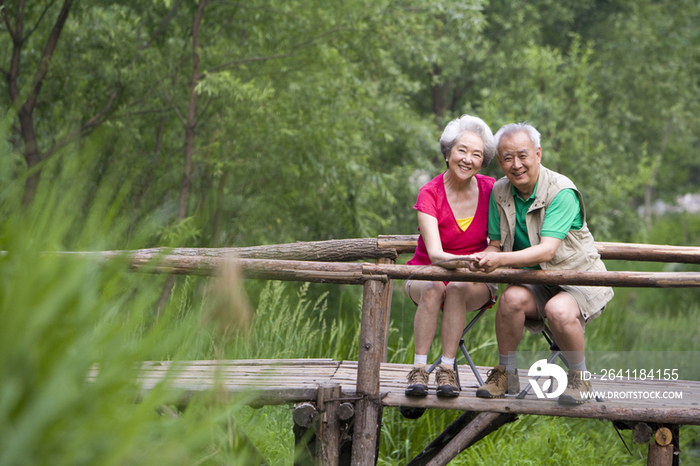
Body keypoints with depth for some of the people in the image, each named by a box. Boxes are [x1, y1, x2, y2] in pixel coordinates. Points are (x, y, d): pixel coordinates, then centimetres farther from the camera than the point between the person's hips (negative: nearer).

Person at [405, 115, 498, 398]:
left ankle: (447, 370, -31)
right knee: (433, 288, -36)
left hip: (475, 282, 1)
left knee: (458, 288, -34)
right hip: (426, 274, -1)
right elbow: (435, 253, -25)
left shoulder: (490, 189, -4)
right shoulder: (430, 194, -13)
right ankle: (419, 370, -33)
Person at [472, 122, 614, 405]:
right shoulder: (499, 192, 0)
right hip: (535, 281, 4)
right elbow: (495, 244, 5)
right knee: (512, 298, -29)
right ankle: (505, 374, -9)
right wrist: (482, 257, -20)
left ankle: (580, 379, -10)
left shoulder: (562, 192, -20)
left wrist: (500, 260, -43)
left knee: (559, 310, -36)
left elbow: (547, 251, -30)